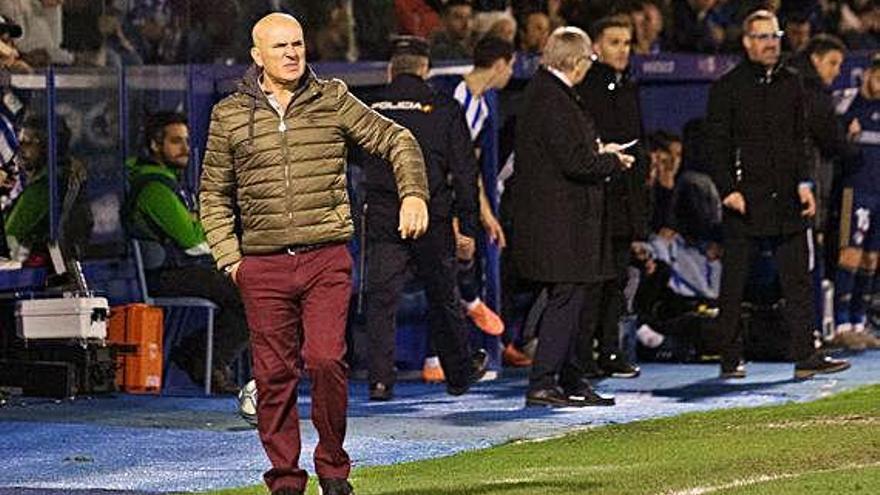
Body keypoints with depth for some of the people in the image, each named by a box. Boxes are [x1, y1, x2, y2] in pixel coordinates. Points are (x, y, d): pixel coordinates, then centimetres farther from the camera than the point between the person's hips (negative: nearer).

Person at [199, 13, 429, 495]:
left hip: (327, 260, -1)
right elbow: (213, 193, 14)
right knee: (274, 373, 1)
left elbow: (396, 140, 11)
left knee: (326, 361, -14)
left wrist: (413, 193, -5)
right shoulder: (230, 115, 6)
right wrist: (228, 257, 4)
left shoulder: (332, 100, 5)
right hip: (263, 265, 1)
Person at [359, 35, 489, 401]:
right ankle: (459, 373, 26)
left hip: (382, 219, 0)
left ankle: (380, 380, -7)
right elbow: (464, 171, -2)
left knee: (381, 299, 2)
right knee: (443, 298, 13)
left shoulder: (370, 109, 1)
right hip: (433, 220, 0)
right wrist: (468, 226, 2)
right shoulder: (445, 110, -2)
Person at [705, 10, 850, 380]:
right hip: (745, 201, -4)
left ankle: (806, 356, 1)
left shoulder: (792, 84, 12)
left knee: (798, 280, 1)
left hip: (786, 198, 4)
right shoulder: (727, 88, -2)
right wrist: (728, 190, -13)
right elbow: (717, 145, -4)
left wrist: (803, 183, 6)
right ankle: (730, 359, 9)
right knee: (734, 284, 2)